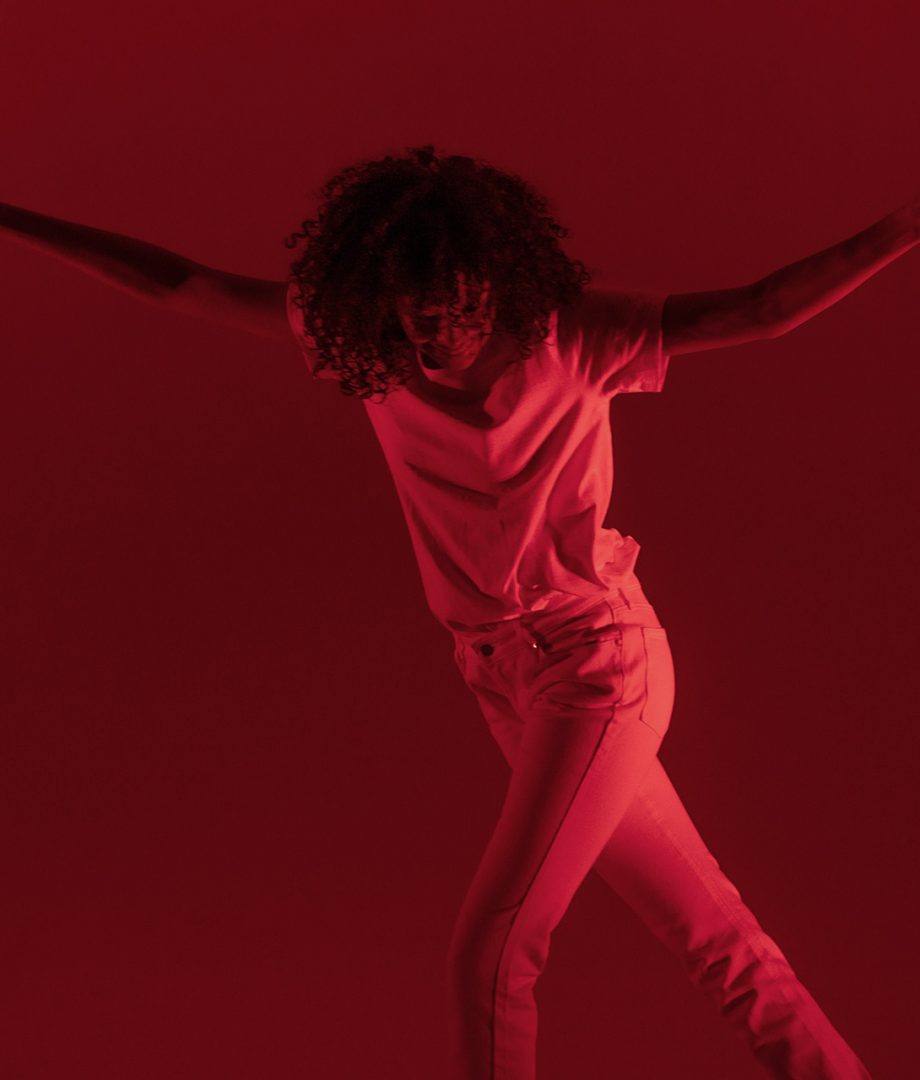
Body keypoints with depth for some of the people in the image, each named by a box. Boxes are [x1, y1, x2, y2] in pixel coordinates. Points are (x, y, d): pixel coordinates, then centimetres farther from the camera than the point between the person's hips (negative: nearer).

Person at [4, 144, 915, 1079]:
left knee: (488, 952, -9)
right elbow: (179, 285, -3)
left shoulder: (573, 336, -17)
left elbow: (764, 309, -20)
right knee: (707, 927, 14)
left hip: (599, 662, -5)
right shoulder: (358, 334, -6)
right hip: (508, 678, 5)